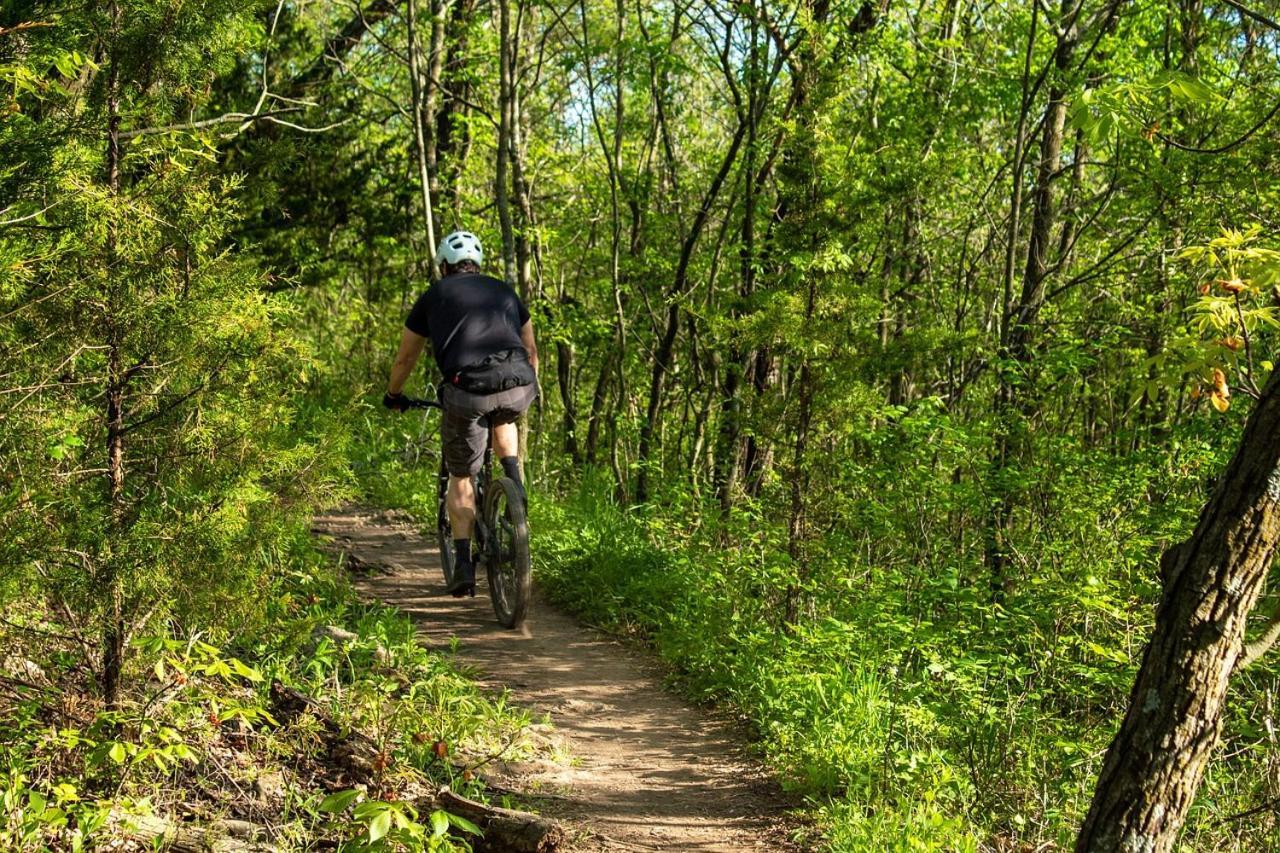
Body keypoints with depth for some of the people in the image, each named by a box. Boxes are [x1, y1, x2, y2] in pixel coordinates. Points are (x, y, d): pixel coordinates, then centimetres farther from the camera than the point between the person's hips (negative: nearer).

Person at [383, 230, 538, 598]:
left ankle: (464, 564, 7)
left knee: (461, 478, 16)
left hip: (468, 391, -2)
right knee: (502, 417, 38)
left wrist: (393, 395, 48)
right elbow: (531, 350, 38)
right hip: (518, 387, 2)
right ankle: (514, 482, 19)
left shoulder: (434, 295, 22)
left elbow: (405, 357, 31)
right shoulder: (503, 291, 28)